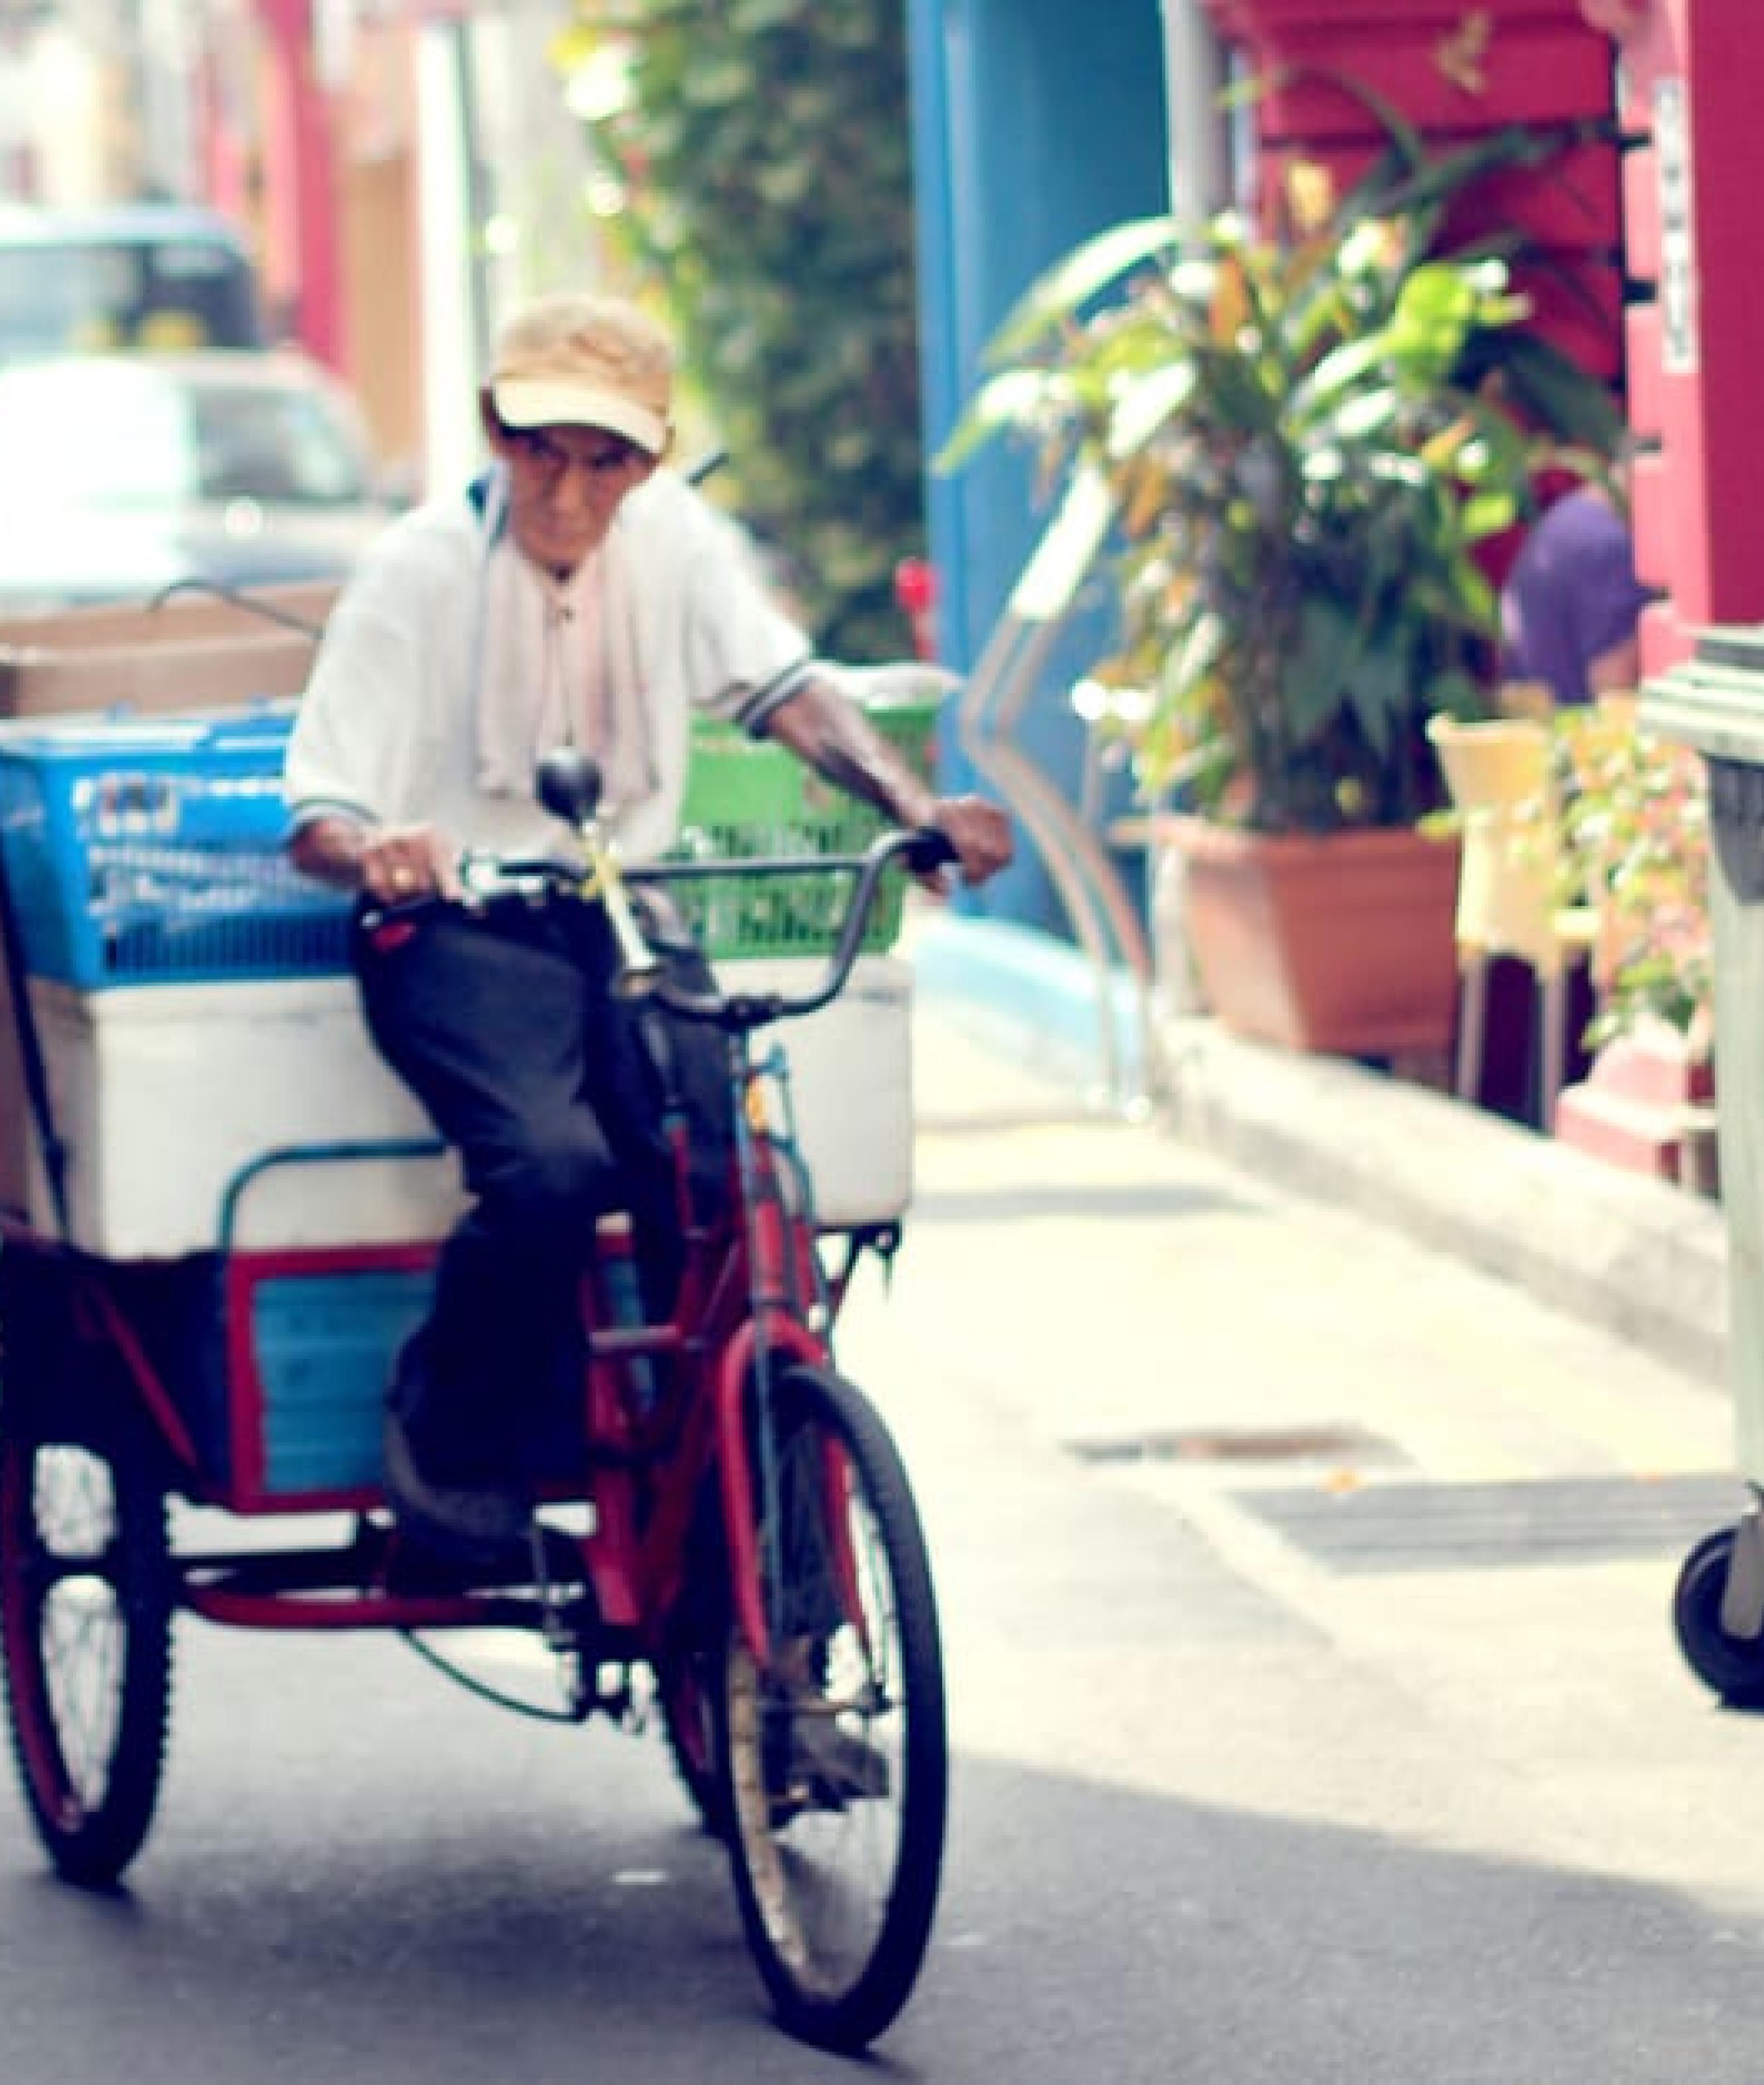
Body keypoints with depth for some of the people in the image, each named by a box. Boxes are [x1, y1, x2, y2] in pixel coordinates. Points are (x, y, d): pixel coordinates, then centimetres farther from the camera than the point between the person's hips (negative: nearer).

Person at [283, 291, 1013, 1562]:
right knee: (553, 1163, -30)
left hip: (628, 926, 4)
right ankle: (450, 1439, -5)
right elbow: (319, 813, -12)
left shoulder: (672, 535, 4)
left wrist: (915, 806, -18)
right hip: (463, 932, -4)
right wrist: (373, 855, -36)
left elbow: (782, 682, -1)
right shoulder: (423, 567, -9)